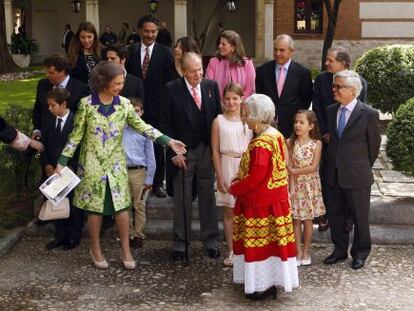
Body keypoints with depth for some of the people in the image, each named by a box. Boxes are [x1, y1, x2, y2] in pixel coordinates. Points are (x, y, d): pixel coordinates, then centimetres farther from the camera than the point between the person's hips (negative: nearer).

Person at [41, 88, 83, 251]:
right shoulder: (49, 120, 5)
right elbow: (44, 145, 10)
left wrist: (71, 167, -15)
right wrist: (46, 165, -3)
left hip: (72, 171, -5)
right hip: (54, 170, 5)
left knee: (74, 205, 6)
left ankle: (74, 237, 19)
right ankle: (60, 236, 23)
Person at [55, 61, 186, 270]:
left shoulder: (124, 104, -3)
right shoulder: (86, 104, -10)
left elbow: (141, 126, -1)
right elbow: (76, 135, -4)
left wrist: (168, 141, -10)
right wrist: (62, 162, -7)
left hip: (116, 164, 2)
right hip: (92, 164, -2)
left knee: (122, 206, 1)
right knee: (95, 208, 7)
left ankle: (126, 251, 15)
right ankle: (96, 250, 24)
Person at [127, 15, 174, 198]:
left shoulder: (165, 53, 0)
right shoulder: (131, 52, 5)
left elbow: (168, 81, -1)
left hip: (157, 107, -1)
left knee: (158, 146, 7)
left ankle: (157, 182, 18)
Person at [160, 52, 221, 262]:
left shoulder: (211, 86, 2)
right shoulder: (172, 90, -8)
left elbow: (218, 117, 7)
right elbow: (165, 124, -6)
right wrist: (173, 152, -10)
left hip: (207, 150, 3)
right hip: (182, 152, -2)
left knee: (208, 197, 10)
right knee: (182, 200, 7)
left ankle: (211, 241, 23)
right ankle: (180, 244, 19)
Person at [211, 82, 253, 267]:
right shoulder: (218, 122, 1)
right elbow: (215, 151, 1)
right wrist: (220, 177, -4)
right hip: (228, 167, 0)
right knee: (229, 211, 5)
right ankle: (232, 252, 12)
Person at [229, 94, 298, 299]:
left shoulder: (260, 144, -24)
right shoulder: (276, 135, 6)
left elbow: (255, 178, -25)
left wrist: (234, 188, -8)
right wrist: (240, 181, 8)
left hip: (261, 205, -9)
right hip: (274, 198, 9)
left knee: (261, 241, 3)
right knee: (270, 240, 17)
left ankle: (264, 284, 14)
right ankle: (270, 279, 29)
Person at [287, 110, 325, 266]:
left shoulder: (316, 144, -6)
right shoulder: (290, 143, -4)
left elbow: (314, 167, -12)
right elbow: (290, 168, -8)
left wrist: (295, 170, -14)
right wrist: (292, 188, -15)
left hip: (310, 186, -1)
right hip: (295, 185, 1)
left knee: (308, 220, 7)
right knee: (296, 219, 5)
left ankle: (306, 252, 19)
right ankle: (298, 252, 14)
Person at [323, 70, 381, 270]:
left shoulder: (369, 114, -12)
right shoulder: (331, 111, 4)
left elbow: (374, 145, -2)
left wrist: (363, 167, 8)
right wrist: (333, 164, 14)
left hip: (357, 176, -5)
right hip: (334, 175, 5)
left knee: (360, 216, 9)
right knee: (335, 215, 14)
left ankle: (360, 252, 26)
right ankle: (340, 249, 30)